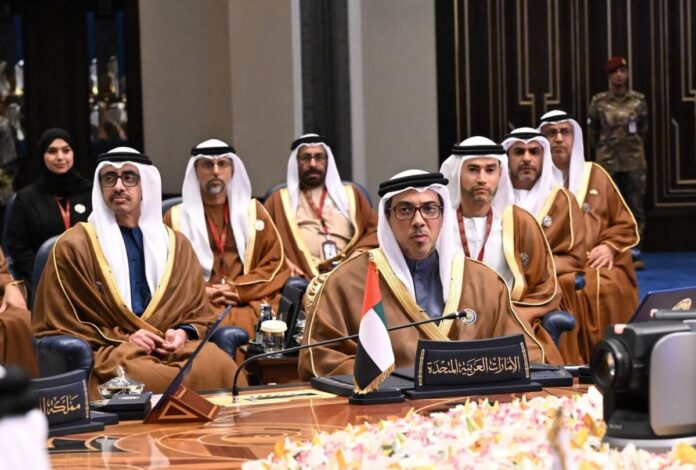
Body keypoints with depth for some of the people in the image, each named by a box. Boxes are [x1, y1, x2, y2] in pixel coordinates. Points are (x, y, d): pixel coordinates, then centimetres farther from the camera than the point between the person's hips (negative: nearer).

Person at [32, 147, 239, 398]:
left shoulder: (175, 244, 17)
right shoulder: (73, 246, 4)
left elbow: (199, 312, 20)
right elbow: (58, 325, 3)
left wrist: (184, 333, -3)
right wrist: (121, 338, -8)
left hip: (172, 346, 4)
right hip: (106, 351, -4)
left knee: (220, 368, -30)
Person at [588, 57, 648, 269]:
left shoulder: (638, 100, 1)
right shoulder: (598, 102, -2)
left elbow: (643, 130, 14)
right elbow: (592, 133, 9)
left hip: (634, 162, 1)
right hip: (608, 163, -1)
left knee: (636, 207, 1)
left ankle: (635, 253, 6)